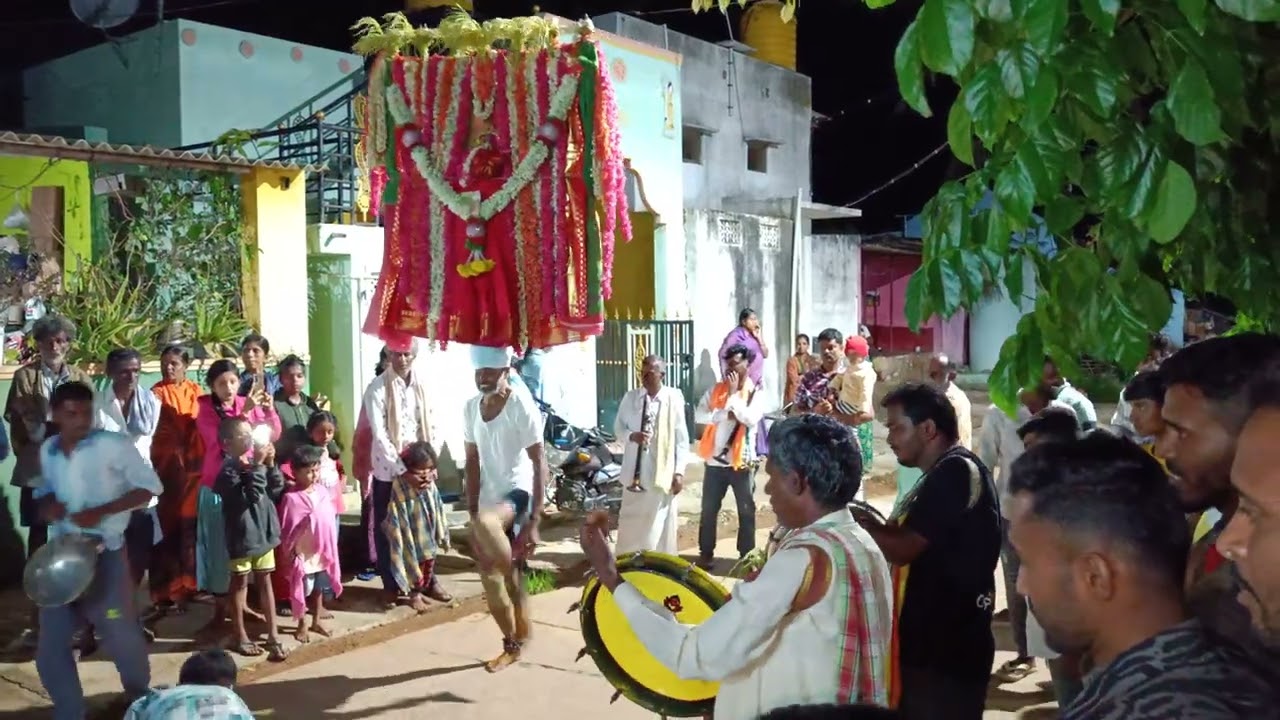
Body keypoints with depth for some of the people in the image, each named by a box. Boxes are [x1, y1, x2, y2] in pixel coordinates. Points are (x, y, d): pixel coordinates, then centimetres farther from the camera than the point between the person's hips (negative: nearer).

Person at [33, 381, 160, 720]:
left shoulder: (113, 445, -12)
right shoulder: (48, 450, 4)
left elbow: (150, 487, -10)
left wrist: (102, 511, -19)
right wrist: (47, 503, -3)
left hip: (104, 555, -4)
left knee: (122, 636, 8)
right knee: (50, 647, 5)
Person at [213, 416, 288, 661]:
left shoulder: (255, 461, 5)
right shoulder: (228, 469, -15)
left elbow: (276, 489, 5)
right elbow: (250, 495, -25)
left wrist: (270, 464, -8)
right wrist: (258, 465, -26)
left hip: (263, 530, 6)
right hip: (242, 533, -6)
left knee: (265, 581, 10)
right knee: (240, 583, 8)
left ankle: (272, 635, 17)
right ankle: (241, 636, 20)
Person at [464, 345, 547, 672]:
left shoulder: (522, 405, -14)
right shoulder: (471, 407, 5)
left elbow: (539, 464, -16)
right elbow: (473, 460, 9)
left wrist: (534, 520, -22)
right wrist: (471, 508, 2)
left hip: (519, 492, -7)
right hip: (488, 498, 7)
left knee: (486, 523, -39)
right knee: (491, 582, 10)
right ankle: (513, 645, 31)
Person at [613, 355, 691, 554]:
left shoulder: (674, 399, -7)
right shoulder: (630, 398, 1)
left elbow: (681, 438, -4)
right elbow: (618, 427, 10)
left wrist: (679, 472, -7)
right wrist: (631, 435, -13)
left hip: (662, 471, -2)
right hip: (635, 470, 2)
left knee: (660, 523, 6)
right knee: (630, 520, 10)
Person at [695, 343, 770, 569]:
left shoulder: (756, 394, -3)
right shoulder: (716, 389, 5)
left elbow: (750, 419, -20)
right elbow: (699, 415, -6)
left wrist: (733, 394, -15)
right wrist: (724, 415, -19)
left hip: (741, 461, -2)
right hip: (715, 460, 3)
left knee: (746, 511, 5)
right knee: (708, 510, 9)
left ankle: (747, 555, 16)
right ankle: (706, 553, 21)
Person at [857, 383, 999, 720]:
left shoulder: (956, 472, -17)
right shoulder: (949, 473, 15)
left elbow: (904, 548, -22)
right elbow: (917, 543, 14)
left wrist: (851, 523, -12)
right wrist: (874, 525, 0)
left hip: (947, 647, -10)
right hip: (934, 641, 10)